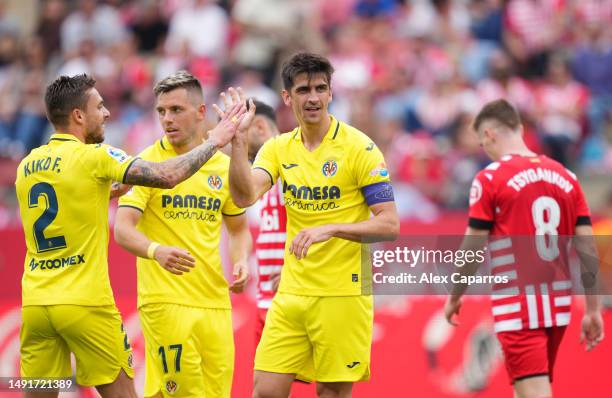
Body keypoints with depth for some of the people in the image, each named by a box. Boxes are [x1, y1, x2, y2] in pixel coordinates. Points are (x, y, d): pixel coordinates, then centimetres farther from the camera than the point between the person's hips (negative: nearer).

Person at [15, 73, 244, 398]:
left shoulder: (27, 165, 11)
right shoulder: (94, 157, -8)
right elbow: (167, 176, -14)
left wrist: (109, 190, 29)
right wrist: (214, 142, -2)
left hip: (34, 303, 5)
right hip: (85, 303, -5)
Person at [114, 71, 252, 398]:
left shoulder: (224, 165, 10)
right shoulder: (148, 163, -4)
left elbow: (238, 229, 22)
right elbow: (123, 230, -13)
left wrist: (240, 263, 1)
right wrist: (156, 251, -33)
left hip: (215, 301, 5)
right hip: (165, 301, -5)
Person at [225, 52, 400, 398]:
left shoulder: (359, 147, -8)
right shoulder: (279, 148, 7)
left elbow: (390, 225, -12)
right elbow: (245, 196, -9)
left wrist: (330, 229, -24)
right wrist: (238, 139, -20)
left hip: (342, 295, -5)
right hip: (291, 293, 5)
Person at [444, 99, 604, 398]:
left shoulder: (490, 178, -8)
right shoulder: (566, 177, 8)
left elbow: (472, 248, -7)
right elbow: (588, 248, 5)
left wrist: (454, 297, 8)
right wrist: (593, 309, 9)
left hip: (518, 306, -6)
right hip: (558, 304, 6)